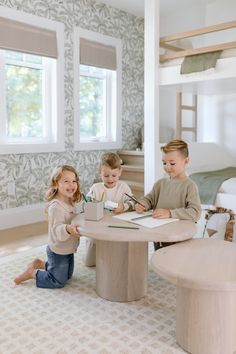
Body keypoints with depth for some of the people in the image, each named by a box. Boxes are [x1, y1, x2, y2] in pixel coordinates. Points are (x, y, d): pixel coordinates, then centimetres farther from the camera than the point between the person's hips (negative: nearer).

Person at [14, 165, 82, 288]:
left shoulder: (69, 202, -1)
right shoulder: (55, 206, -29)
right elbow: (56, 230, -36)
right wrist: (67, 228, -54)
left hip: (68, 249, 9)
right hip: (58, 251, -9)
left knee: (67, 275, 25)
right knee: (58, 281, 6)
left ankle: (39, 264, 31)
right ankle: (32, 273, 20)